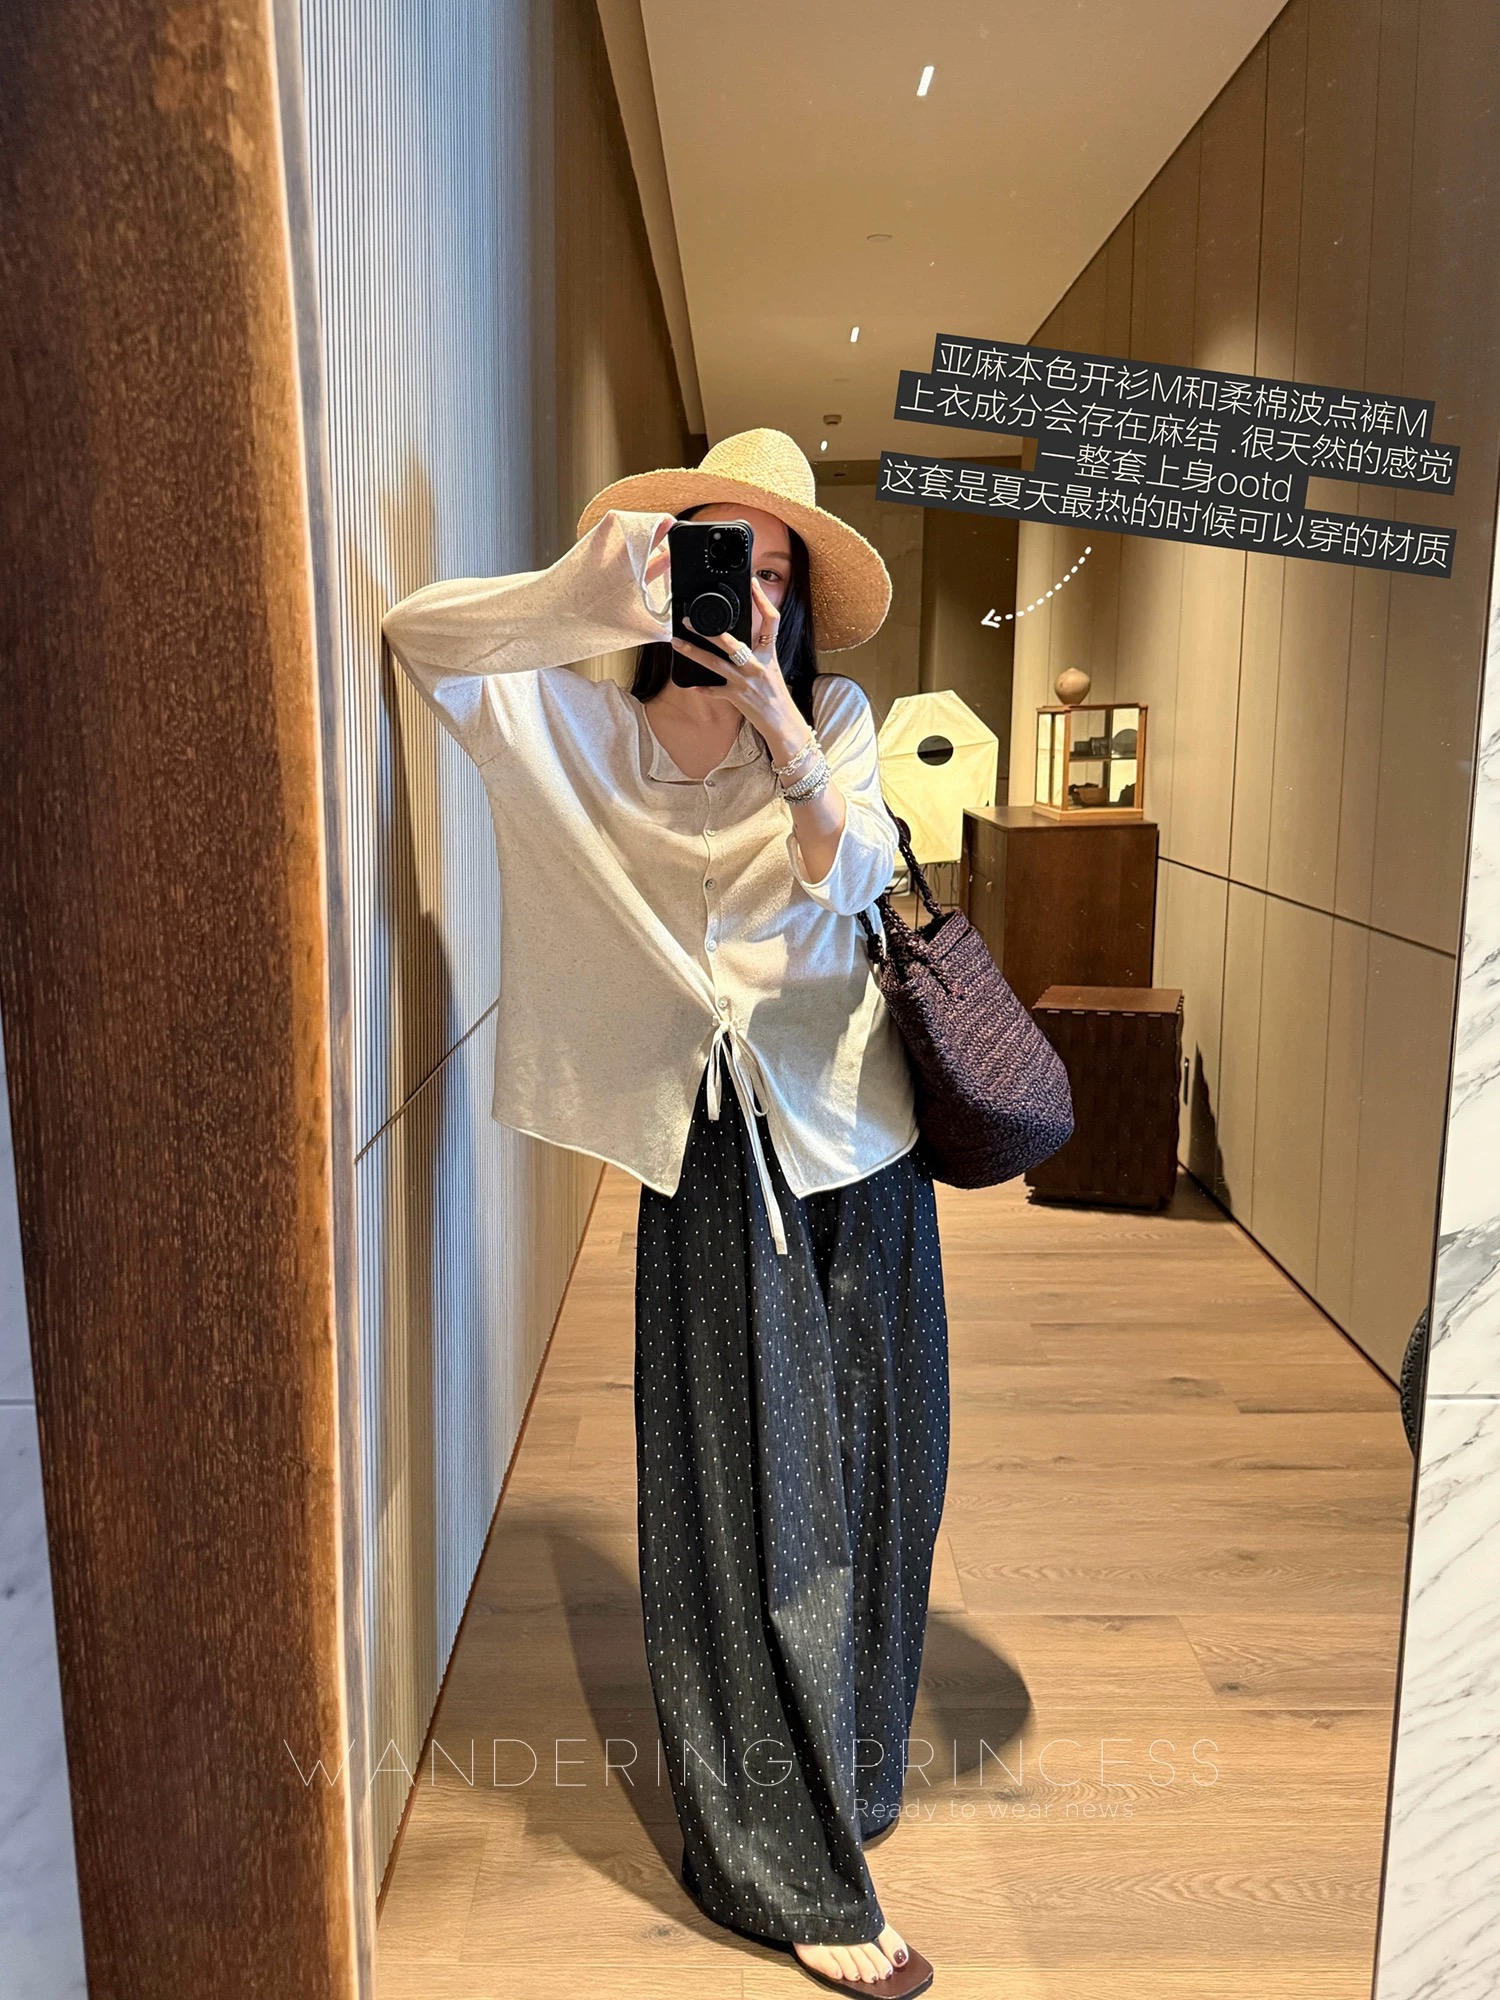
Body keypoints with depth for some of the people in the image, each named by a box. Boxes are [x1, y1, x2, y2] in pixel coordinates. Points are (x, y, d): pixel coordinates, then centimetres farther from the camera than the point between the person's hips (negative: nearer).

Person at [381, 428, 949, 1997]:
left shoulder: (834, 724, 2)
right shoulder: (589, 730, 0)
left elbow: (852, 886, -14)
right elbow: (417, 635, -8)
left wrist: (779, 727, -29)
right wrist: (592, 588, -23)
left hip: (857, 1135, 3)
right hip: (716, 1158, -3)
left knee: (868, 1470, 14)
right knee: (754, 1500, 2)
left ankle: (841, 1768, 41)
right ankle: (792, 1870, 19)